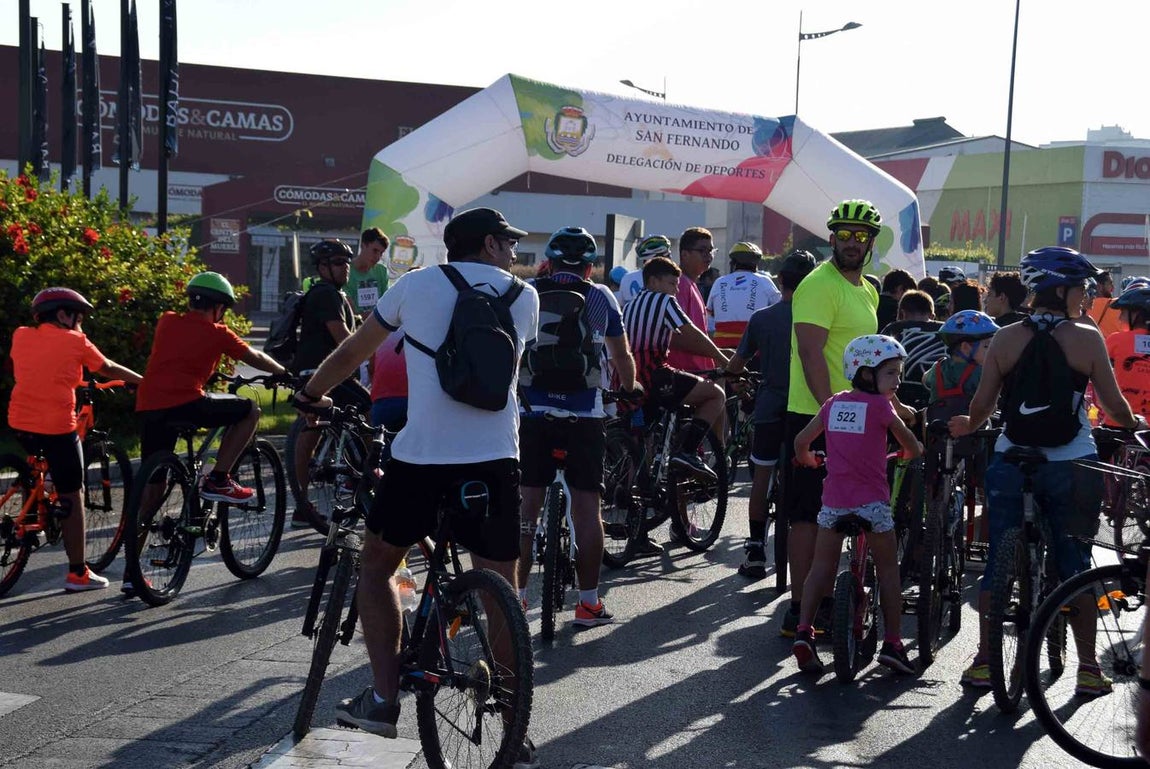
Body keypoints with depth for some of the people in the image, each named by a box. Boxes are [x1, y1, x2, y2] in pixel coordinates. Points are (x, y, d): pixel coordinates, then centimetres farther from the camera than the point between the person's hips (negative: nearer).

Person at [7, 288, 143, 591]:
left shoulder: (20, 336, 10)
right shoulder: (75, 341, 0)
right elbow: (110, 370, 11)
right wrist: (145, 381, 26)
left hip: (19, 422, 5)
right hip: (57, 426, -5)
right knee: (72, 498, 3)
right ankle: (78, 573, 8)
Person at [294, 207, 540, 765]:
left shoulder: (416, 284, 7)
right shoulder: (525, 296, 11)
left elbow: (351, 353, 16)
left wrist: (311, 392, 35)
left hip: (420, 458, -1)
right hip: (496, 461, 1)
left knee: (376, 565, 20)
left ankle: (383, 698, 15)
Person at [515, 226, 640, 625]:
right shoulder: (600, 297, 5)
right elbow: (622, 356, 16)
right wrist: (631, 391, 34)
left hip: (531, 410, 1)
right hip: (583, 413, -1)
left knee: (526, 504, 8)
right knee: (586, 506, 5)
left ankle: (516, 595, 13)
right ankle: (588, 602, 8)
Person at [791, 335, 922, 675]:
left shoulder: (832, 404, 9)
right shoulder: (880, 406, -3)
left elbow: (801, 441, 12)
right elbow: (911, 445, 7)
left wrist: (809, 461, 33)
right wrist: (914, 455, 29)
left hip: (834, 499, 4)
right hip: (871, 500, -4)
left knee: (822, 567, 9)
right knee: (888, 569, 9)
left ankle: (803, 631, -2)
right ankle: (892, 644, 10)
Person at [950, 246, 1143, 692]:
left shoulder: (1005, 338, -1)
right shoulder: (1087, 337, -5)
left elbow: (981, 406, 0)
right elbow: (1115, 406, -1)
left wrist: (966, 426, 22)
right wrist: (1133, 423, 21)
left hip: (1011, 463, 2)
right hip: (1071, 466, -1)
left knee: (999, 563, 9)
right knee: (1075, 566, 10)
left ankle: (983, 663, 13)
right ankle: (1088, 668, 15)